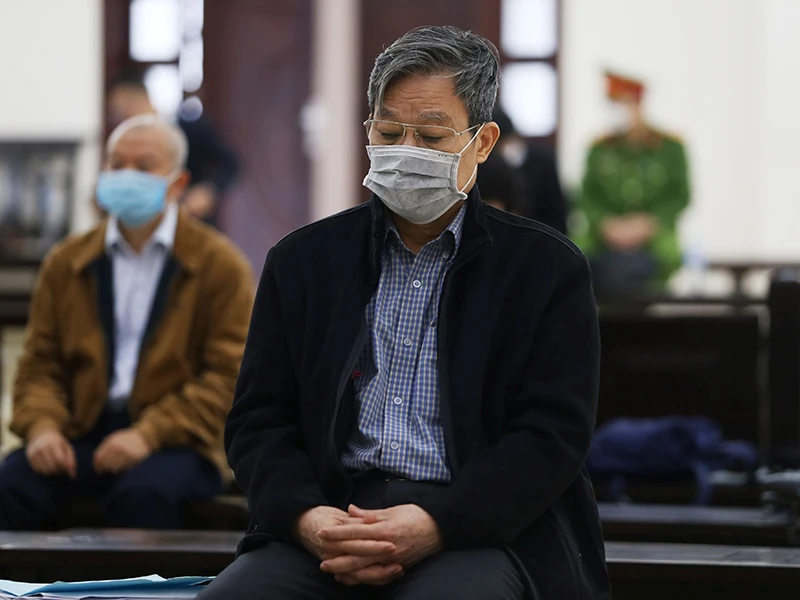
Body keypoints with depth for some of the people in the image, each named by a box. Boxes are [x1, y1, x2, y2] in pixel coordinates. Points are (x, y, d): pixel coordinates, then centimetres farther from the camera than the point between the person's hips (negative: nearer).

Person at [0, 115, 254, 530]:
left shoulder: (220, 265, 4)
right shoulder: (66, 263, 16)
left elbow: (228, 375, -3)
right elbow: (40, 364, 16)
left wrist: (148, 434, -16)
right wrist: (42, 427, -7)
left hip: (176, 442, -3)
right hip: (82, 435, 3)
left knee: (141, 493, -36)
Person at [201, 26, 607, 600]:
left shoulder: (548, 268, 7)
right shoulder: (304, 260, 16)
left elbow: (552, 436, -1)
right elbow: (258, 423, 12)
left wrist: (434, 525, -16)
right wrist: (305, 517, -10)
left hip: (481, 526, -2)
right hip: (332, 522, 2)